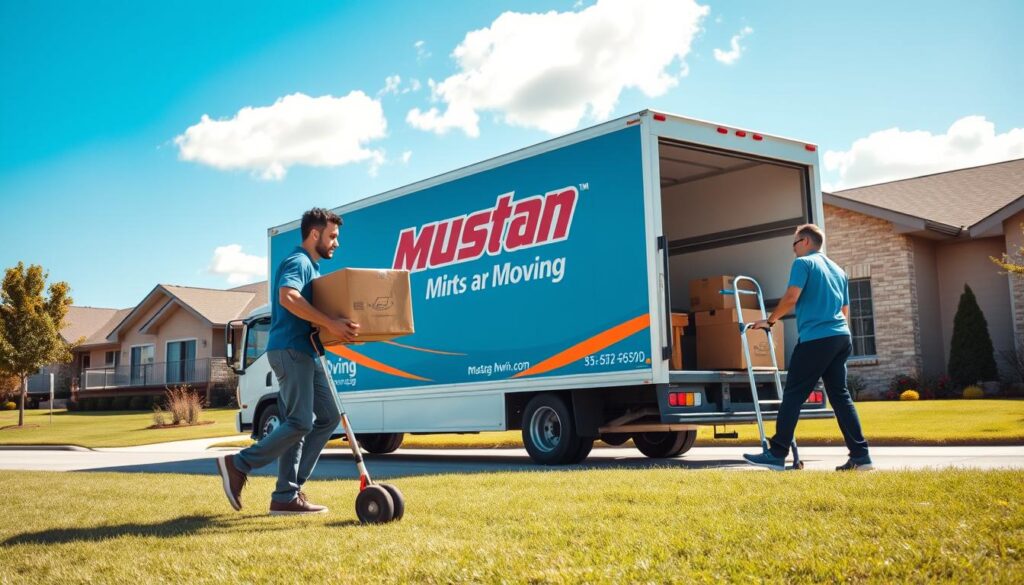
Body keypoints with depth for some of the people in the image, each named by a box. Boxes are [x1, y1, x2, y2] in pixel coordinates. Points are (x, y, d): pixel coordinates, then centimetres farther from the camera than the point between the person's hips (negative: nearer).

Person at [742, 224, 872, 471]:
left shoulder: (803, 263, -1)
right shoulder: (837, 270, 22)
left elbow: (791, 297, -14)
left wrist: (770, 320, -1)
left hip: (815, 339, -7)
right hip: (841, 338, 8)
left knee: (793, 395, -3)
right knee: (840, 395, 9)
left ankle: (776, 454, -1)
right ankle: (860, 455, 5)